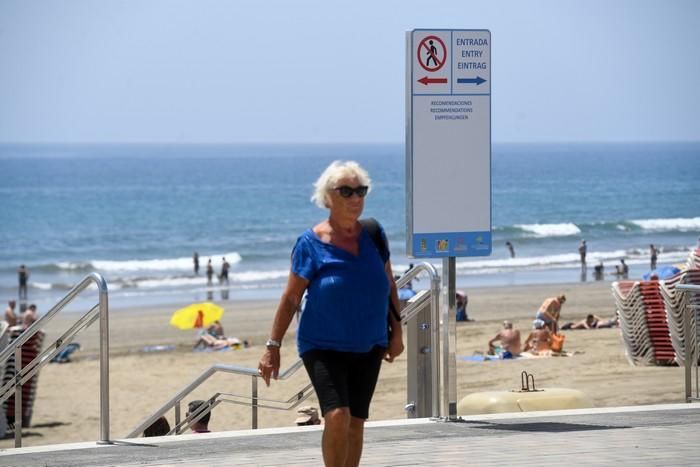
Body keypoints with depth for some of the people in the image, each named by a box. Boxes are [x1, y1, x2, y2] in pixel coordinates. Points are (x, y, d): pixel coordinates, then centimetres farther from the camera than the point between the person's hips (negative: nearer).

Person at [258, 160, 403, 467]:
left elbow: (389, 285, 13)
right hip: (323, 346, -4)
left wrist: (396, 331, 12)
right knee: (337, 415, -19)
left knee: (356, 422, 7)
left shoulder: (373, 234, 2)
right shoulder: (311, 243, -9)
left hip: (368, 347, 4)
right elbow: (291, 298, -5)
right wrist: (273, 346, -7)